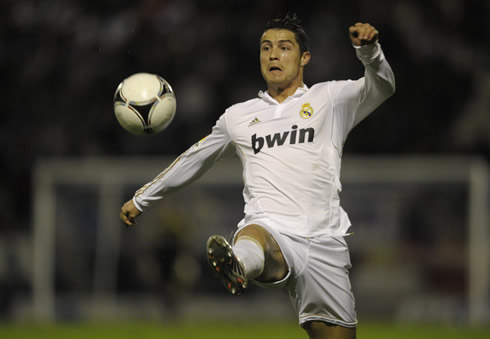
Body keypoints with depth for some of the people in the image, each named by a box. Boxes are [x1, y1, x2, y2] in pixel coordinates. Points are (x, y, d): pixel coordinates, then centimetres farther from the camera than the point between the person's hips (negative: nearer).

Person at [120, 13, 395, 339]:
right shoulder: (238, 116, 23)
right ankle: (236, 267, -72)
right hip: (270, 229, 0)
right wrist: (142, 199, 44)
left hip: (323, 239, 0)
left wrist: (369, 50, -24)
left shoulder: (328, 99, 14)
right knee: (251, 239, -38)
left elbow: (381, 87, -2)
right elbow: (193, 160, 36)